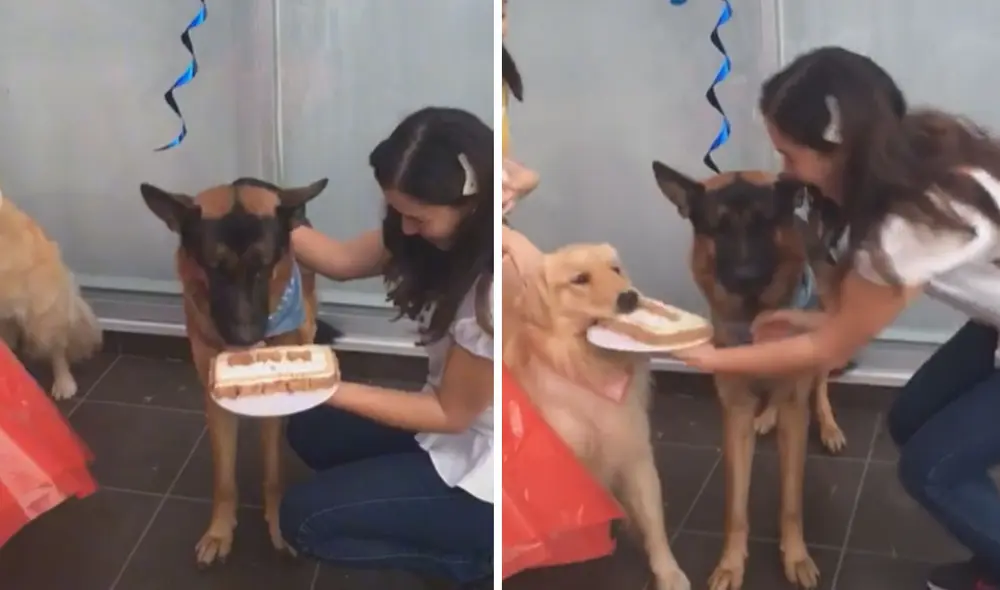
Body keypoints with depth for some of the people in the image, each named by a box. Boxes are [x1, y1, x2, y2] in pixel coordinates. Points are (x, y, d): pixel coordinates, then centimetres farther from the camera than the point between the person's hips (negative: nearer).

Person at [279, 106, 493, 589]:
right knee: (309, 432, 16)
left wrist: (331, 390, -22)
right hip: (455, 413, 9)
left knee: (301, 517, -6)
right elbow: (345, 260, -2)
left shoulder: (495, 293, -34)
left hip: (485, 472, -9)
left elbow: (449, 414, -21)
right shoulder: (451, 228, -9)